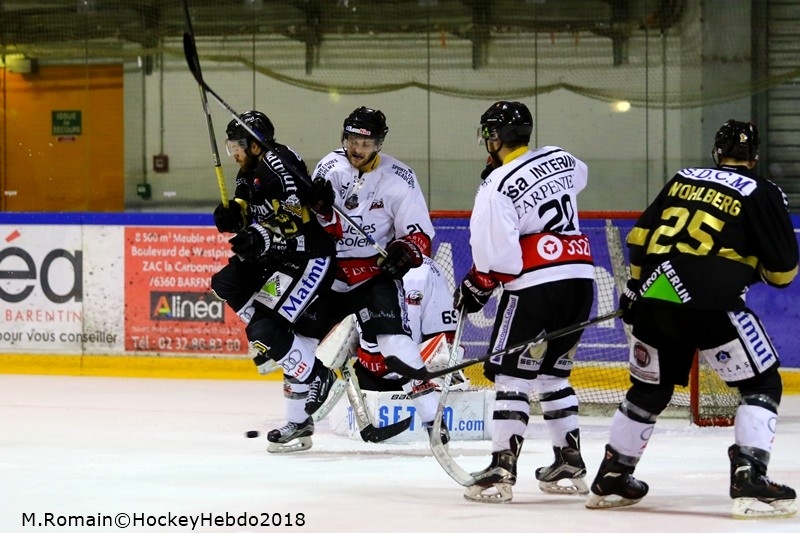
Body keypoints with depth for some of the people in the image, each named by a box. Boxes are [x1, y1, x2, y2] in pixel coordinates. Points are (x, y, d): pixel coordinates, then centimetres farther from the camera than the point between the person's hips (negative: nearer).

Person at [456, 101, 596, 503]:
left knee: (510, 375, -3)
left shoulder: (496, 187, -10)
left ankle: (501, 470, -11)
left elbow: (498, 256, -14)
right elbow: (578, 175, 37)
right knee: (553, 374, 19)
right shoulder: (559, 158, 10)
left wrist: (475, 288, 2)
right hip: (580, 280, 7)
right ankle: (570, 465, 19)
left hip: (535, 285, -7)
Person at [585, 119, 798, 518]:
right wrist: (755, 262, 25)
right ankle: (749, 481, -11)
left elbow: (641, 237, 19)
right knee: (762, 385, 4)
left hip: (653, 298, 6)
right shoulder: (761, 193, 4)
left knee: (650, 388, 24)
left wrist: (636, 286, 30)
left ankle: (611, 478, 32)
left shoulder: (681, 181, 19)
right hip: (709, 302, -6)